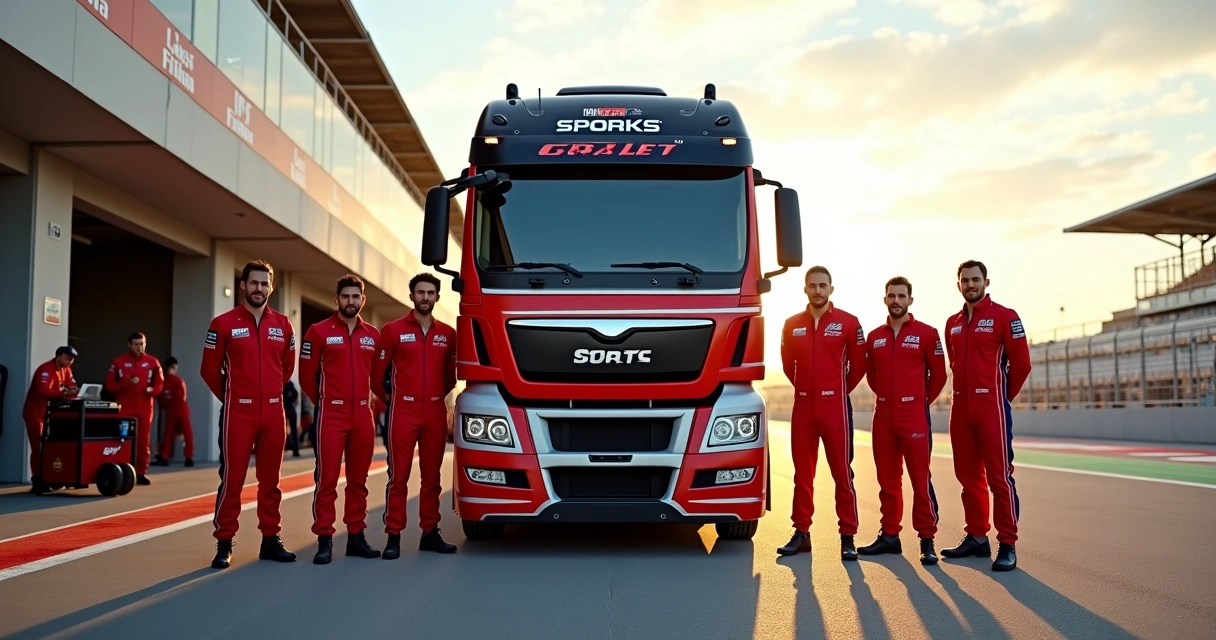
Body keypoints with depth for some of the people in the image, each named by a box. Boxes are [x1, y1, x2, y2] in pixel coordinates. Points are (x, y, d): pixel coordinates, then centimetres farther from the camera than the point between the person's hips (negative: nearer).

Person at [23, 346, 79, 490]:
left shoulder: (66, 370, 6)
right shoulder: (45, 370, -21)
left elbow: (72, 388, 0)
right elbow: (44, 391, -36)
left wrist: (78, 392, -21)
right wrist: (64, 393, -44)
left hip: (50, 412, 9)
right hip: (34, 412, -9)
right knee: (38, 447, -11)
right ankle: (37, 482, -9)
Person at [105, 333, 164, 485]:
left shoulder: (153, 362, 7)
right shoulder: (118, 362, 4)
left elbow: (159, 384, 7)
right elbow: (110, 385, 0)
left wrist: (152, 390, -14)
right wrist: (127, 382, -15)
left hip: (145, 407, 1)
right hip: (124, 407, -1)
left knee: (144, 441, 3)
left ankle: (141, 473, 9)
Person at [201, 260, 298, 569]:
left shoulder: (283, 325, 7)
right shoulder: (224, 323, -3)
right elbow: (210, 369, 3)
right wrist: (230, 396, 9)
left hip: (274, 414, 4)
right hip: (238, 413, -3)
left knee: (270, 479, 9)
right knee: (232, 479, -2)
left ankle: (271, 540, 17)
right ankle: (224, 544, 4)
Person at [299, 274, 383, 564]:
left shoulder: (373, 335, 10)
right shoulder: (319, 331, -1)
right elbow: (307, 375, 3)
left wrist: (364, 399, 14)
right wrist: (324, 402, 9)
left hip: (363, 416, 4)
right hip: (331, 416, -4)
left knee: (358, 479, 9)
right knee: (327, 479, -4)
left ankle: (356, 537, 17)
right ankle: (324, 540, 0)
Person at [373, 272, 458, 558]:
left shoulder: (447, 334, 9)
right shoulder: (393, 330, 0)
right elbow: (377, 374, 3)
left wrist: (438, 395, 12)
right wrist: (391, 400, 7)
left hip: (436, 413, 3)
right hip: (403, 413, -3)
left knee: (431, 475, 9)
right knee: (398, 476, -3)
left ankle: (430, 534, 16)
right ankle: (393, 537, 0)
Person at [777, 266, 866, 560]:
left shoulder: (848, 322, -1)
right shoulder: (792, 325, 8)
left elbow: (858, 364, 4)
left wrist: (841, 390, 11)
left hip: (835, 407, -3)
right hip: (802, 406, 3)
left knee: (842, 473, -1)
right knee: (802, 473, 8)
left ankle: (847, 537, 3)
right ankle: (801, 533, 15)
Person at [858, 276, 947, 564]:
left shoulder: (927, 334, -2)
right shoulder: (874, 337, 10)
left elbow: (938, 375, 2)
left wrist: (922, 401, 7)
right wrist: (887, 397, 14)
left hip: (914, 417, -4)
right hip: (883, 417, 5)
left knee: (921, 480, -5)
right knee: (887, 479, 10)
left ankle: (927, 540, 0)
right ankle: (889, 535, 18)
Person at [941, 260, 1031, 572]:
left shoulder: (1005, 317, -4)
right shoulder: (952, 324, 13)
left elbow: (1021, 363, -5)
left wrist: (1002, 396, 4)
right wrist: (966, 392, 15)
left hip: (991, 408, -6)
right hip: (960, 408, 6)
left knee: (999, 476, -6)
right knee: (968, 475, 11)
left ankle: (1008, 545, -2)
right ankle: (977, 537, 21)